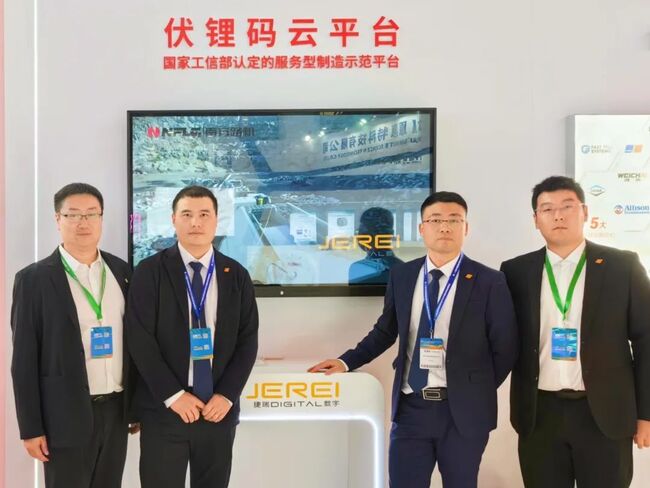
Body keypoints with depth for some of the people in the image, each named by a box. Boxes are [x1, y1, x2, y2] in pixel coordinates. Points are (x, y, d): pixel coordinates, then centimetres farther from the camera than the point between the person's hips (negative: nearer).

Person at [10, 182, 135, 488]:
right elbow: (24, 359, -6)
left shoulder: (121, 271, 5)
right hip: (67, 415, -4)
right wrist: (31, 428, -8)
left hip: (116, 409, 4)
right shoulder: (34, 279, -7)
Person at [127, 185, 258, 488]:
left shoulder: (236, 275, 5)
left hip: (219, 409, 2)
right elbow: (140, 340, -8)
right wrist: (173, 395, -12)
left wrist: (226, 395, -7)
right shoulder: (150, 271, -2)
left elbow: (248, 340, 3)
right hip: (164, 410, -2)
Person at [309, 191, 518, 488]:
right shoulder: (401, 276, 4)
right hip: (410, 407, 2)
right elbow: (385, 332, 13)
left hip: (463, 410, -2)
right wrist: (347, 361, 5)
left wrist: (478, 393, 0)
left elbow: (505, 348, 0)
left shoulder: (489, 281, -5)